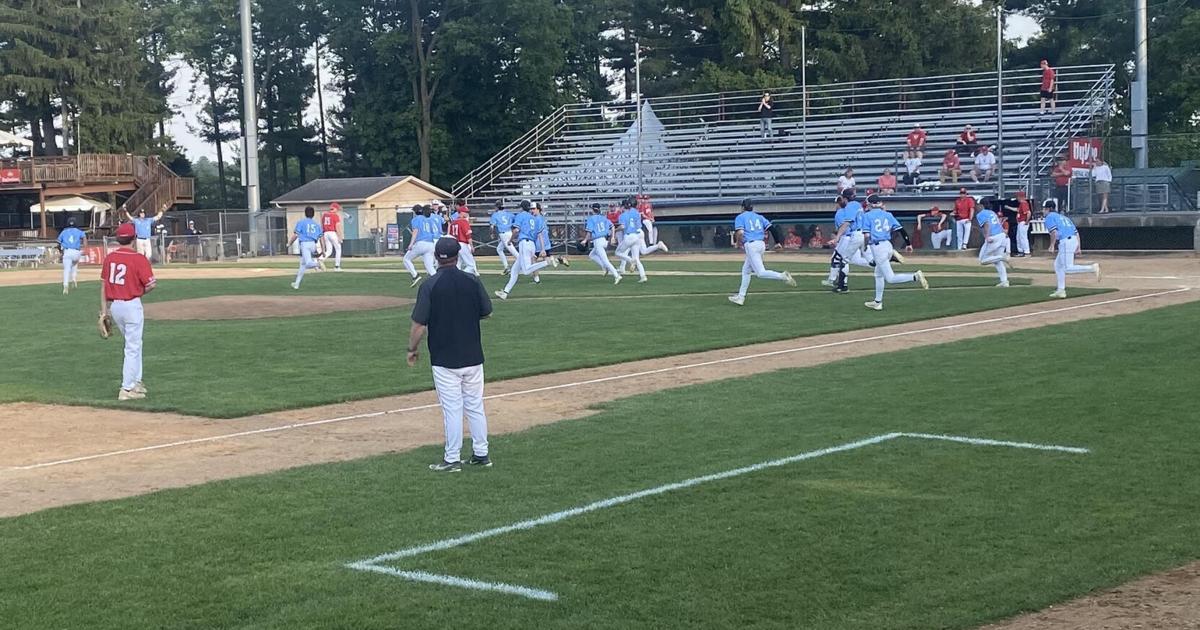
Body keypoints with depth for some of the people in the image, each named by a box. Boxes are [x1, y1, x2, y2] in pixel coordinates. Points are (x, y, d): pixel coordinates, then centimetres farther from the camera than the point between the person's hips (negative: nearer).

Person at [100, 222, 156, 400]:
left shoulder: (109, 257, 3)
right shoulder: (139, 259, -13)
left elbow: (103, 285, 5)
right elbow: (150, 285, -14)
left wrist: (104, 310, 10)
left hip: (113, 305, 6)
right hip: (131, 305, -6)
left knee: (133, 344, 22)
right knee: (133, 347, 1)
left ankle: (136, 382, 27)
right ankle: (127, 389, -1)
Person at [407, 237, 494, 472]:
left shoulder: (430, 286, -12)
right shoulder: (472, 281, -2)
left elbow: (419, 324, -13)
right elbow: (487, 313, 8)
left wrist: (413, 349, 1)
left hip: (444, 360, -3)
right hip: (473, 356, 3)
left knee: (452, 408, 1)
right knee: (475, 405, 13)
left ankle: (452, 459, 6)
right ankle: (481, 454, 20)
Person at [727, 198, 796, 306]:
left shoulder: (740, 217, 3)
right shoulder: (759, 216, 19)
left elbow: (740, 232, -12)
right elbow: (770, 227, 5)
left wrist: (738, 243, 5)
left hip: (751, 245, -7)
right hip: (761, 244, 8)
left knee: (761, 273, -12)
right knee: (746, 270, 19)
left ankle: (782, 276, -31)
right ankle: (741, 297, 23)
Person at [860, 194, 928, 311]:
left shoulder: (867, 215, -1)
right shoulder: (888, 215, 13)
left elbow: (867, 235, -11)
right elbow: (900, 229, 7)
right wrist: (908, 243, 14)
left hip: (877, 247, -7)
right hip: (888, 245, 7)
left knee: (890, 278, -7)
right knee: (878, 274, 23)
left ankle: (915, 277, -24)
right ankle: (877, 302, 27)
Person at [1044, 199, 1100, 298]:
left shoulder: (1049, 217, 3)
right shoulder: (1062, 216, 27)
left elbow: (1054, 232, -14)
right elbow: (1076, 232, 21)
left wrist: (1052, 246, -9)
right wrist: (1078, 247, 19)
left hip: (1065, 242, -9)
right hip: (1074, 240, 9)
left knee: (1068, 268, -12)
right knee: (1058, 264, 19)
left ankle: (1093, 268, -24)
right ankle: (1061, 290, 19)